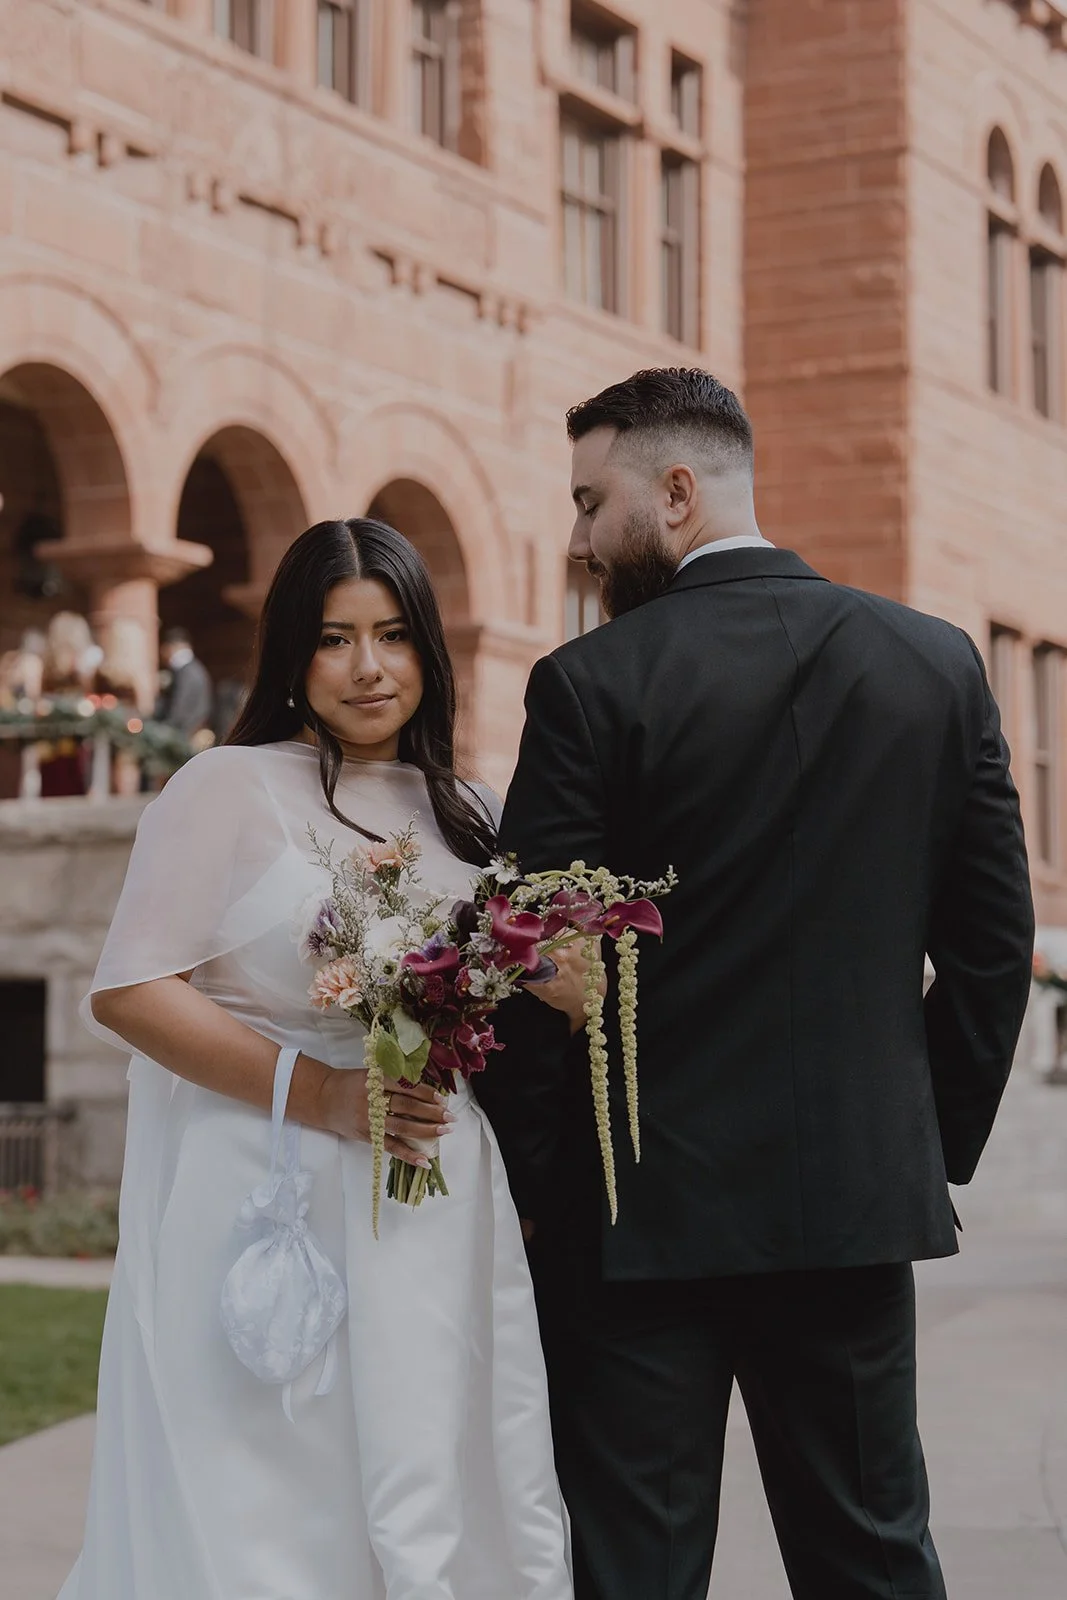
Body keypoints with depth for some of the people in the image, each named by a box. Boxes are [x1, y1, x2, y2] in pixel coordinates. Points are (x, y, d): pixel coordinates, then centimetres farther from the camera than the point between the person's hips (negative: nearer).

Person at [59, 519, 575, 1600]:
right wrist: (321, 1096, -19)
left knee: (434, 1501, 6)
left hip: (435, 1226, 5)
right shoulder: (229, 789, -2)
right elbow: (128, 992, -11)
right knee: (264, 1512, 0)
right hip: (264, 1213, -5)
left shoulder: (464, 813, 15)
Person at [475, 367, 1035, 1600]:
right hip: (861, 1194, 4)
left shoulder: (592, 685, -9)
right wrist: (940, 1144, 13)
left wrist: (533, 1183, 1)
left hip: (642, 1211, -4)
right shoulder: (939, 663, 3)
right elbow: (994, 939, 5)